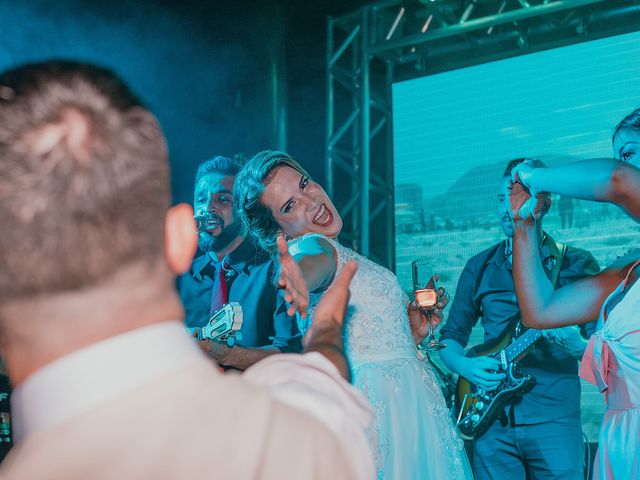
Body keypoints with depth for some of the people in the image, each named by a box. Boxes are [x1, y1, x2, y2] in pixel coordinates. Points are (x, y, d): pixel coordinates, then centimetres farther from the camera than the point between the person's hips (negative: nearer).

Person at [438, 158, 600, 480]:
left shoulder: (577, 265, 2)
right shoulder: (480, 267, 9)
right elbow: (451, 336, 14)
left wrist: (576, 345, -22)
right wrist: (464, 365, -8)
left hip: (554, 420, -2)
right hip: (491, 419, 2)